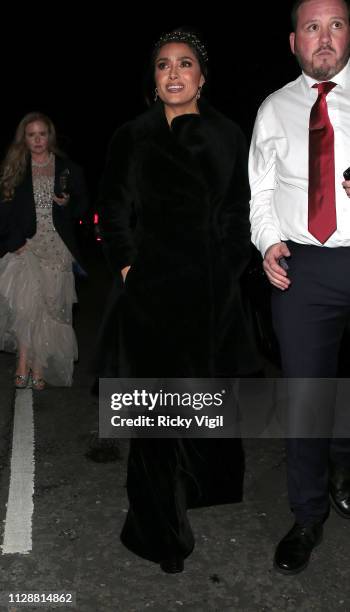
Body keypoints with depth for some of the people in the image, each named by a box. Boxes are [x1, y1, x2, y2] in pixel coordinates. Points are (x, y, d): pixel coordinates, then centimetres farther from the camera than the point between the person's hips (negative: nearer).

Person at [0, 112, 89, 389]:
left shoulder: (68, 168, 9)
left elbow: (82, 204, 14)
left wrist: (67, 204, -7)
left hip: (57, 247, 1)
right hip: (25, 246, -1)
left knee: (49, 307, 0)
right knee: (26, 301, -20)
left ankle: (39, 368, 10)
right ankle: (24, 361, -7)